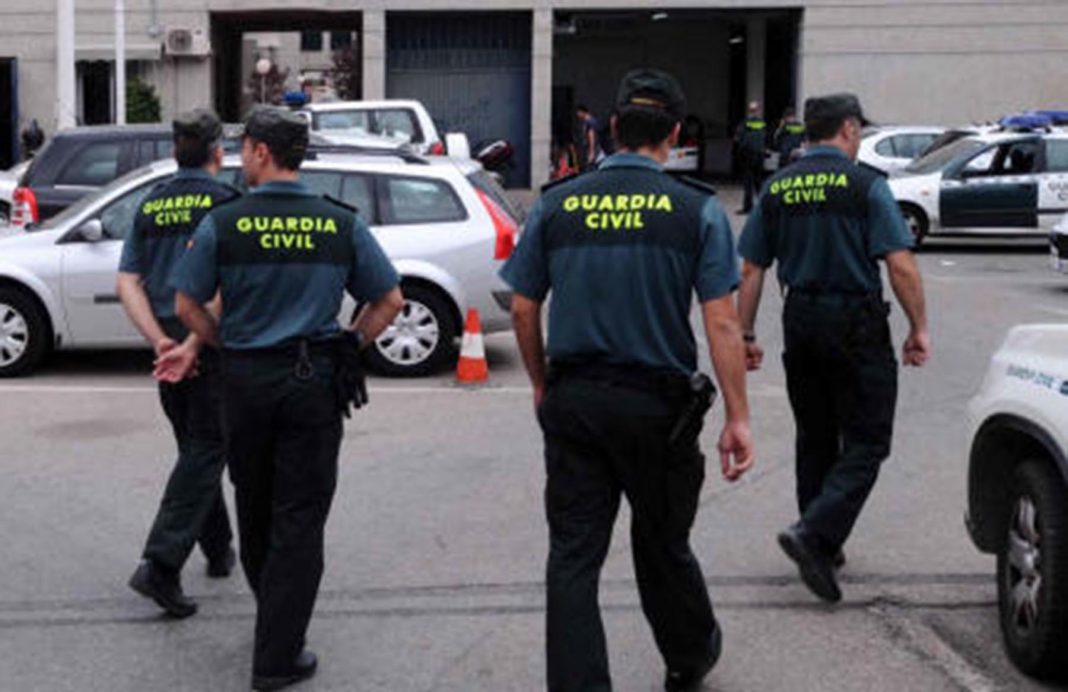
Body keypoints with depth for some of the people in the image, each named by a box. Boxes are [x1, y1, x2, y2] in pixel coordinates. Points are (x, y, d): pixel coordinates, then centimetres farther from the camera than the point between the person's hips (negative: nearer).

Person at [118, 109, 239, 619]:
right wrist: (194, 343, -20)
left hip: (167, 344, 6)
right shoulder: (227, 203, -8)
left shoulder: (151, 206, 10)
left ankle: (218, 550, 30)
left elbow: (128, 281, 2)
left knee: (196, 446, 19)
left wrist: (161, 341, -7)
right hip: (213, 344, -6)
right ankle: (160, 564, -12)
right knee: (205, 451, -2)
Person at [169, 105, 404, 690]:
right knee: (299, 517, 3)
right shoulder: (342, 225, -2)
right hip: (315, 381, 0)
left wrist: (226, 345, 11)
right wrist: (348, 347, 8)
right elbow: (389, 300, 3)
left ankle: (272, 611, 39)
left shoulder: (223, 224, -6)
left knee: (253, 504, 20)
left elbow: (188, 305, -2)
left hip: (245, 379, 1)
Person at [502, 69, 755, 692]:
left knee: (573, 554, 5)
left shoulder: (556, 204, 1)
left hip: (572, 401, 1)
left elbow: (523, 310, 5)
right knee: (662, 543, 17)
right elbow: (722, 324, -11)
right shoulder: (697, 210, -6)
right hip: (657, 404, -1)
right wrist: (738, 419, -7)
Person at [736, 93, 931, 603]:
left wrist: (745, 336, 13)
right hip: (856, 324, -5)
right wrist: (919, 328, -7)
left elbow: (751, 270, 6)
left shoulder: (777, 189, 6)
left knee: (814, 438, 17)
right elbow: (900, 265, -16)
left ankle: (823, 546, 24)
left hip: (800, 322, 6)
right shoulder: (864, 185, -9)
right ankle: (815, 533, -16)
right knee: (866, 441, 1)